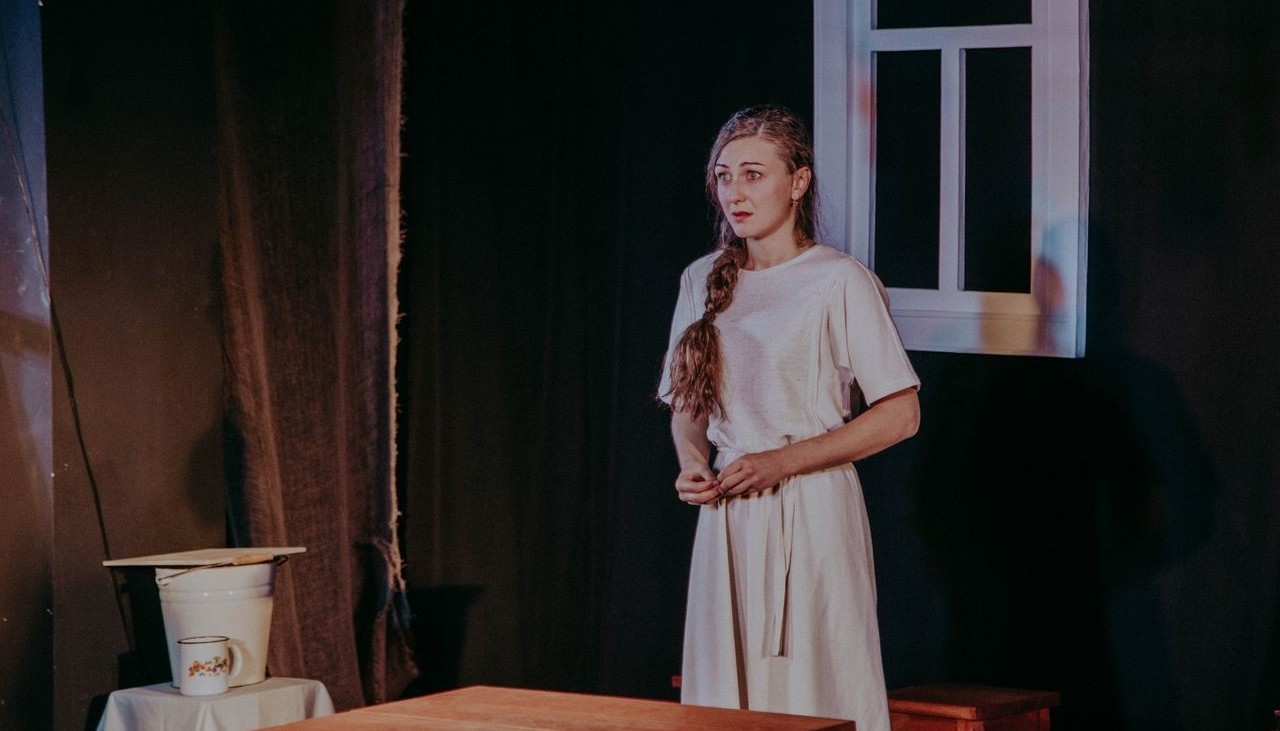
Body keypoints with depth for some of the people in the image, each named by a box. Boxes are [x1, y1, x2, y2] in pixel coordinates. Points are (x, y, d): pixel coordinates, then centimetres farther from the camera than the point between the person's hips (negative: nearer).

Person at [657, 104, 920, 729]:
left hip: (811, 513, -5)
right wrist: (692, 463, -1)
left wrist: (784, 461, -15)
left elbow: (900, 415, -10)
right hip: (726, 515, 5)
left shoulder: (840, 282, -7)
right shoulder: (702, 281, 11)